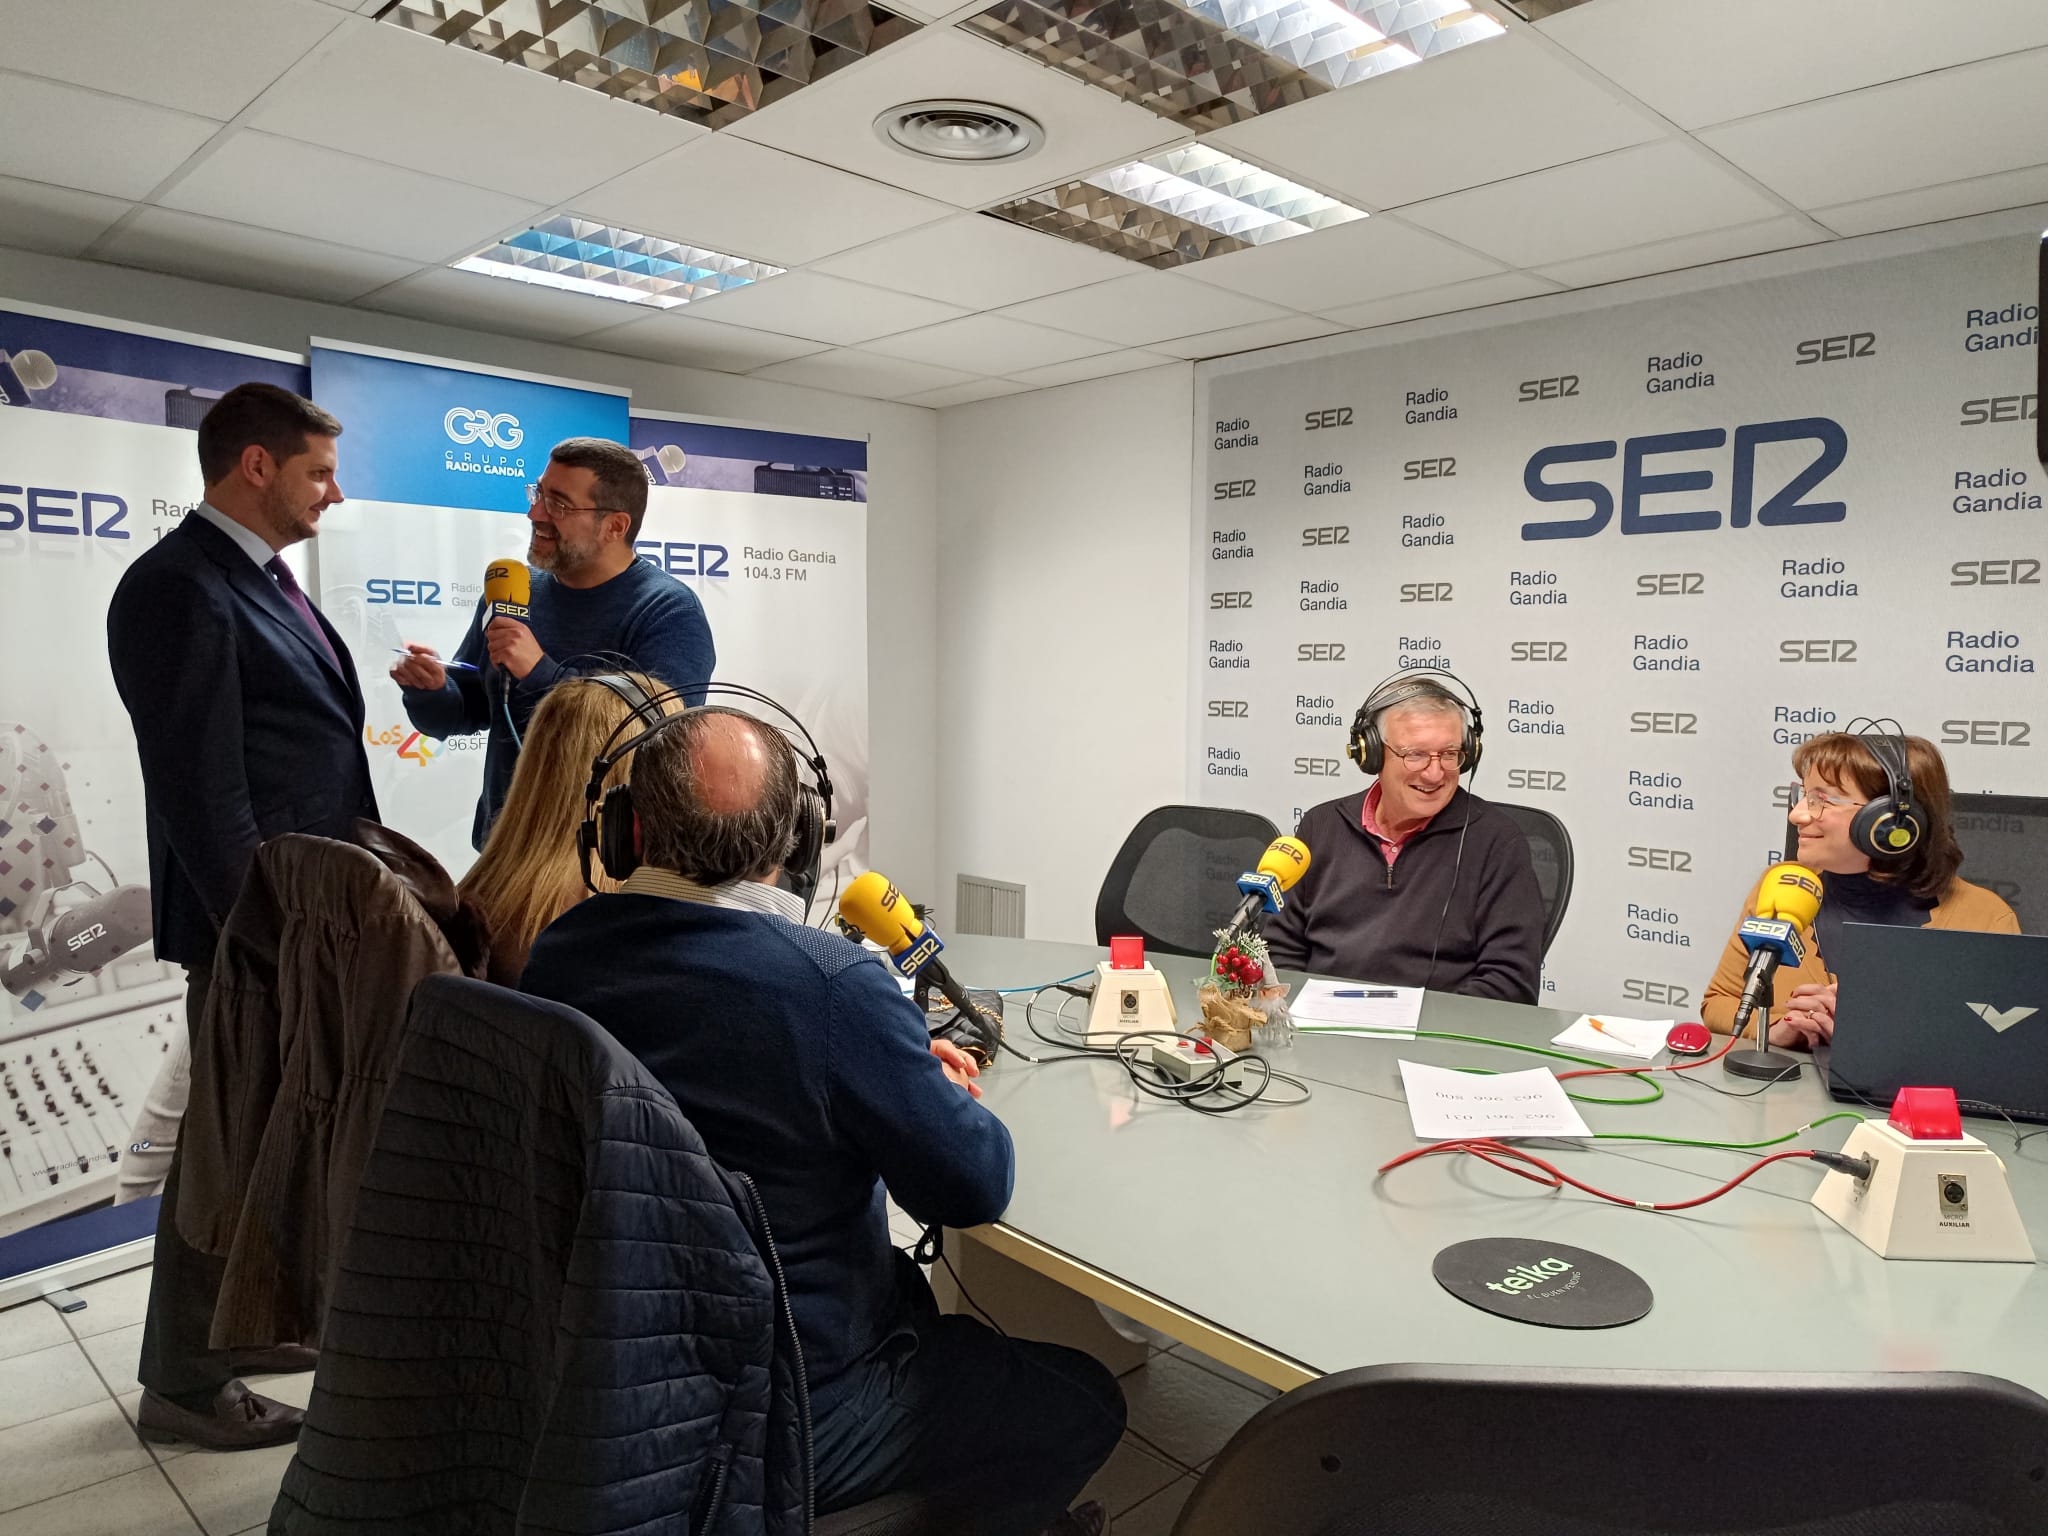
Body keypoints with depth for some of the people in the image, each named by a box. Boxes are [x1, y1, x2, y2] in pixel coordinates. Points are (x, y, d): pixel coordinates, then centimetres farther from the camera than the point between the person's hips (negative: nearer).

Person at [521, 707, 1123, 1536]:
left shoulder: (554, 954, -8)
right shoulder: (833, 981, -30)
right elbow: (974, 1186, -20)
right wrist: (953, 1098, 1)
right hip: (785, 1418, -7)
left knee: (911, 1288, 32)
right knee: (1085, 1402, 15)